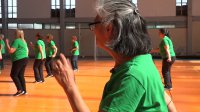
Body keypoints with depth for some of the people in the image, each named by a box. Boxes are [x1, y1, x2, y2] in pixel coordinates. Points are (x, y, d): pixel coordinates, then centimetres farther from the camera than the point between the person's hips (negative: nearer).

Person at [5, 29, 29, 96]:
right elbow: (27, 50, 25)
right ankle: (24, 90, 11)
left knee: (13, 75, -2)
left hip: (19, 60, -9)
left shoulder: (16, 41, -12)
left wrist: (7, 43, -6)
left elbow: (10, 51, -16)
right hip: (24, 59, 9)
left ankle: (20, 90, -6)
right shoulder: (23, 41, 17)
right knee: (20, 75, 12)